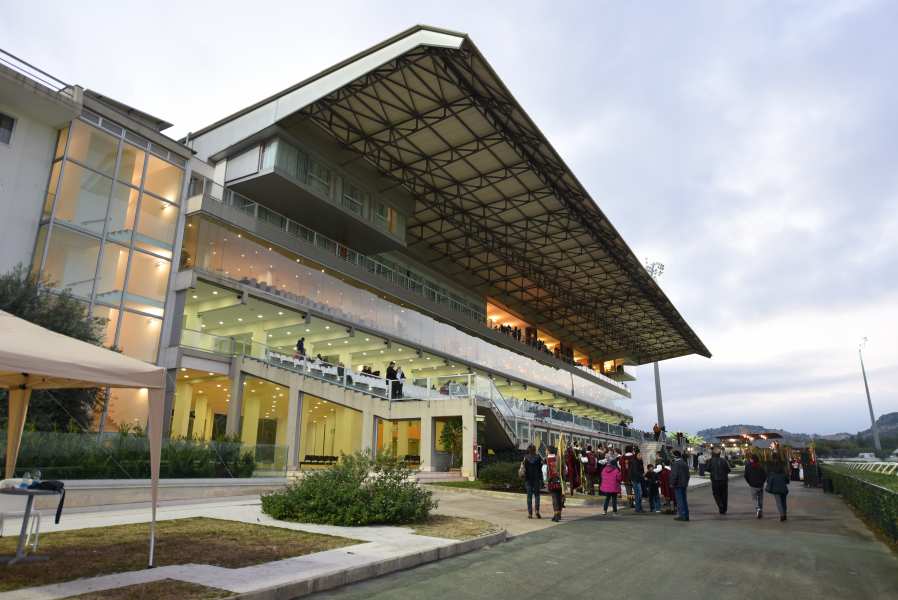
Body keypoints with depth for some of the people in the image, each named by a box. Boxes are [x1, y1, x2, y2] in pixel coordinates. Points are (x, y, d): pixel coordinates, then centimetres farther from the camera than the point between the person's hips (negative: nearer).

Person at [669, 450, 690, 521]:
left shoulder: (676, 464, -16)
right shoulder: (685, 463, 12)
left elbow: (674, 475, -21)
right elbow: (687, 475, 19)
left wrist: (672, 483, -12)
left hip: (678, 485, -9)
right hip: (684, 485, 9)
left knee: (679, 500, -4)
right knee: (684, 500, 14)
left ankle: (682, 515, -4)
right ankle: (686, 516, 18)